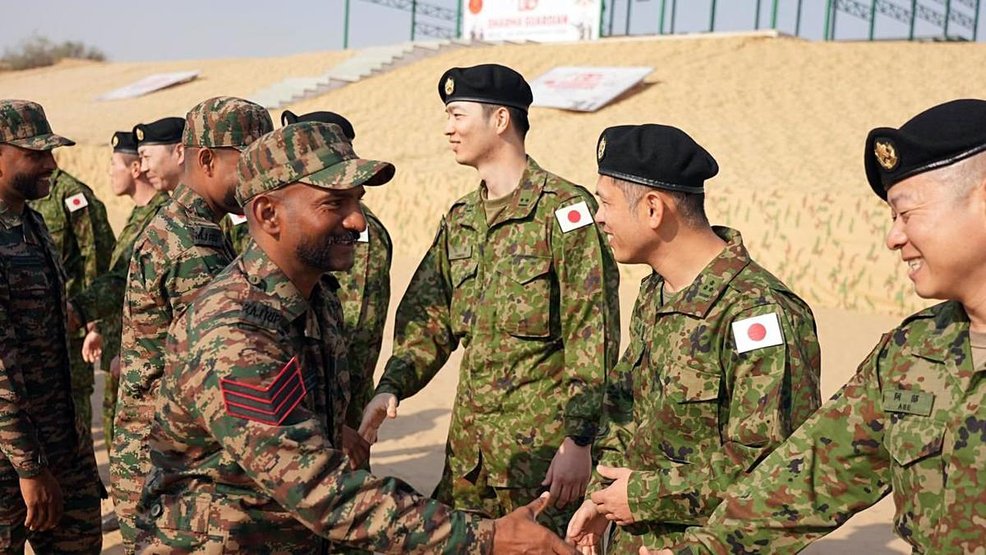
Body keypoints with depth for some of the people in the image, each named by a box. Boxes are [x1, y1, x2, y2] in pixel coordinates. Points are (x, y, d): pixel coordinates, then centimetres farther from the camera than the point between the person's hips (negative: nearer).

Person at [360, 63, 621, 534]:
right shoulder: (459, 220, 12)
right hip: (468, 448, 7)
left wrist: (579, 440, -16)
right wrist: (391, 387, -5)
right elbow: (429, 321, 11)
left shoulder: (565, 210, -11)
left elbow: (592, 336, -14)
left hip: (544, 445, -7)